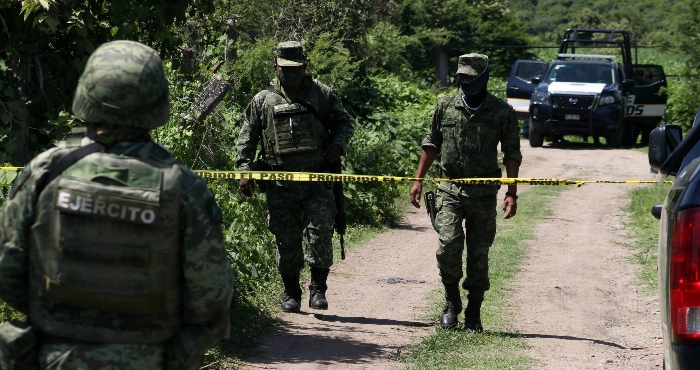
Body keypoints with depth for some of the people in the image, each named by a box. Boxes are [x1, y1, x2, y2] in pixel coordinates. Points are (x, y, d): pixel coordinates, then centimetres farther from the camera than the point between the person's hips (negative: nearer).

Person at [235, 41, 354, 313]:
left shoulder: (322, 94, 7)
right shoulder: (262, 101, 8)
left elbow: (344, 122, 13)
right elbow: (247, 138, 10)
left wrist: (338, 145, -6)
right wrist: (244, 170, 0)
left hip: (316, 181, -1)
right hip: (279, 185, 1)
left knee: (320, 230, -11)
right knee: (286, 240, 5)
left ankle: (318, 288, 0)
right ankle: (291, 293, 16)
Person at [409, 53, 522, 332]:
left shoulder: (502, 112, 0)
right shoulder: (445, 106, 5)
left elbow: (512, 154, 3)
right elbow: (431, 144, 14)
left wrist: (511, 194, -3)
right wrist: (418, 179, 8)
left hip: (484, 193, 0)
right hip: (449, 189, 1)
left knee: (479, 253, 2)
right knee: (449, 242, -17)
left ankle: (473, 314, 14)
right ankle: (451, 302, 5)